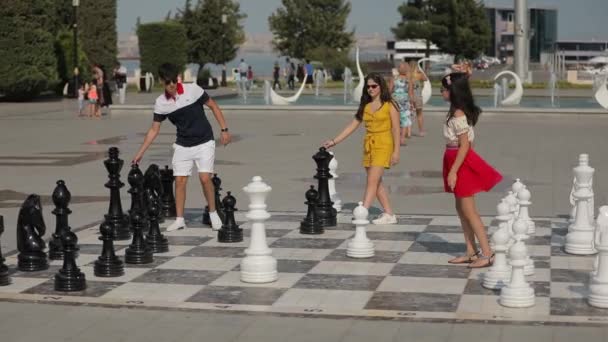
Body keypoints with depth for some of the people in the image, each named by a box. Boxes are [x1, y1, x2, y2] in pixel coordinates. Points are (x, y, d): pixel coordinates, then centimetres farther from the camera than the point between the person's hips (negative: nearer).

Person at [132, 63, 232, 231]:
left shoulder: (193, 90, -12)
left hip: (204, 142, -3)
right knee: (180, 181, -1)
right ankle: (179, 219, 10)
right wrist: (140, 153, 0)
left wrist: (224, 129, -7)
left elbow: (213, 106, -2)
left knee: (205, 178, -12)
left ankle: (213, 214, 7)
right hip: (182, 146, 3)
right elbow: (154, 129, 3)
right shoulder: (161, 103, -4)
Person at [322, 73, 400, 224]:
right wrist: (334, 141, 5)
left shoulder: (389, 105, -2)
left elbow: (396, 129, -3)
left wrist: (396, 151, -9)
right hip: (368, 145, 6)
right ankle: (389, 215, 15)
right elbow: (352, 126, 11)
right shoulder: (365, 106, 12)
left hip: (383, 145, -6)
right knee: (377, 182, 7)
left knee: (372, 181, -14)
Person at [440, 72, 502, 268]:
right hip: (461, 163, 10)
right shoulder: (459, 111, 9)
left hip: (462, 164, -10)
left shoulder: (458, 115, -19)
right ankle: (471, 252, 19)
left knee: (469, 211, -6)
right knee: (461, 209, 13)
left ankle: (487, 254, -2)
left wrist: (453, 171, -22)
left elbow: (465, 145, -22)